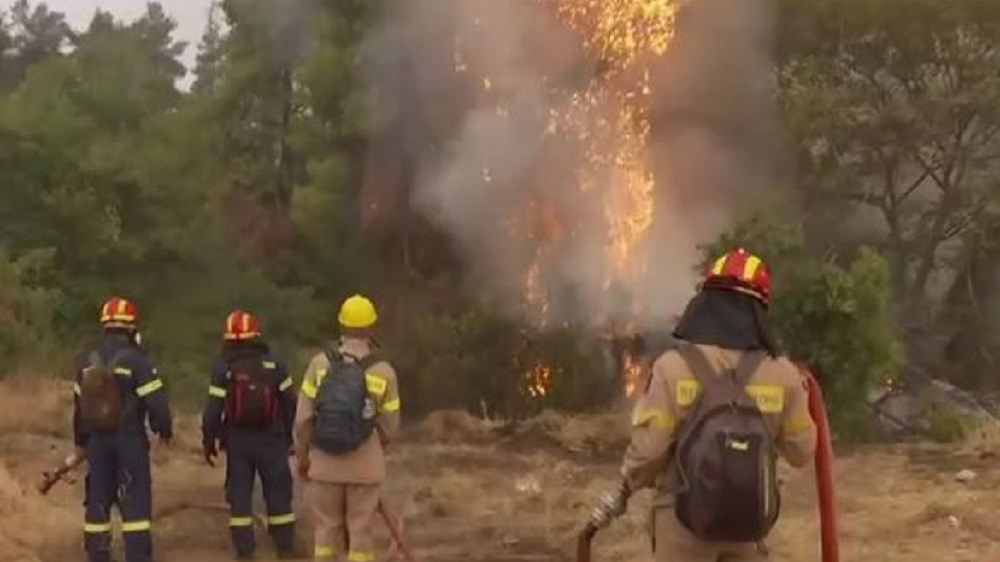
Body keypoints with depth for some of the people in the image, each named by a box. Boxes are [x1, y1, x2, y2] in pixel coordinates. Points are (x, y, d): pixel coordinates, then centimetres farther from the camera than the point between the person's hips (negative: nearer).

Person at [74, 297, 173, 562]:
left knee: (98, 499, 13)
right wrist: (165, 430, 2)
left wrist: (81, 440, 25)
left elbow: (79, 405, 13)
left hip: (97, 440, 6)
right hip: (130, 439, -6)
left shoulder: (87, 363, 6)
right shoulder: (135, 360, -15)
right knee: (135, 501, -1)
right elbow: (156, 401, -15)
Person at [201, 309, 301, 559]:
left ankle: (244, 550, 8)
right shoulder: (274, 365, -3)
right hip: (270, 439, 0)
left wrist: (209, 441, 2)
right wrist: (288, 434, 12)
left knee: (239, 495, 7)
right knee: (278, 493, 9)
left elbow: (213, 409, -8)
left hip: (237, 441, 0)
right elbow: (290, 402, 0)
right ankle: (285, 547, 13)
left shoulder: (223, 368, -7)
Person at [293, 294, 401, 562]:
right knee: (361, 532, 8)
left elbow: (303, 418, -8)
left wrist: (302, 457, 7)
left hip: (325, 462, 1)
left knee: (327, 530, 14)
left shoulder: (320, 363, -9)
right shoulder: (384, 371, -10)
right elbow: (389, 428, -3)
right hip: (365, 465, -1)